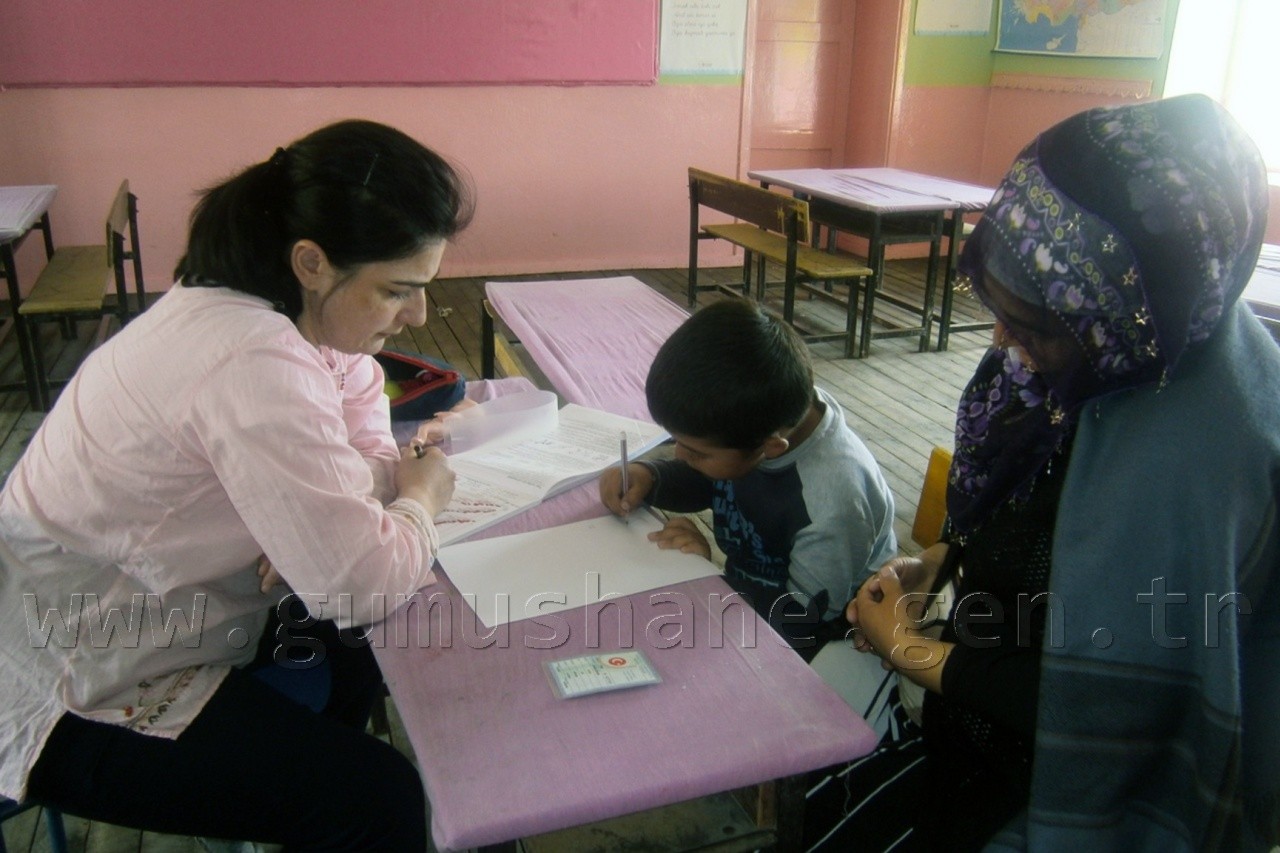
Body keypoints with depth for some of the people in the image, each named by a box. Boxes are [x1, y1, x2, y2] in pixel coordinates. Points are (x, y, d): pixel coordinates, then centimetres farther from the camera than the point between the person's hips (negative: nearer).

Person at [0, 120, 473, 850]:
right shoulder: (254, 366, -34)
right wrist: (421, 501, -11)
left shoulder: (295, 310, -5)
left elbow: (367, 445, 3)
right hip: (71, 704, -9)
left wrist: (314, 531, -18)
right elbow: (364, 584, -32)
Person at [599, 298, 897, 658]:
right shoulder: (752, 415, -16)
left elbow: (801, 626, -24)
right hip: (746, 587, 7)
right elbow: (705, 481, 6)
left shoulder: (830, 505, -36)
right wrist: (647, 476, -12)